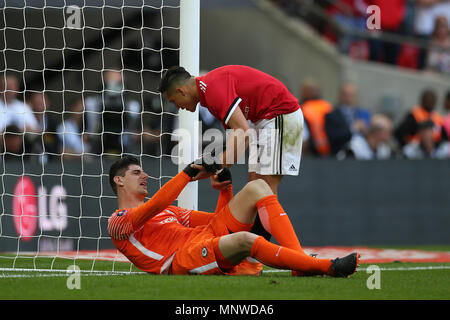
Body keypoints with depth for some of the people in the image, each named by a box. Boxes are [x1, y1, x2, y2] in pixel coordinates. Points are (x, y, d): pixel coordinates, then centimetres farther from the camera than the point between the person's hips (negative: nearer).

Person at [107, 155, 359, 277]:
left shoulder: (169, 211, 36)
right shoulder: (118, 222, 10)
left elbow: (217, 219, 32)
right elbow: (155, 206, -11)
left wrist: (225, 188, 15)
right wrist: (188, 174, -4)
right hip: (184, 258, -8)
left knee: (256, 187, -4)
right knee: (244, 239, -36)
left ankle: (300, 258, -23)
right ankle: (327, 267, -36)